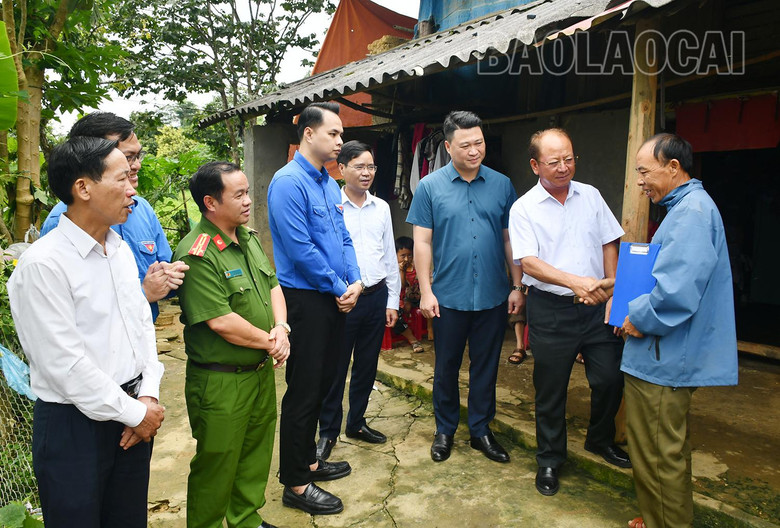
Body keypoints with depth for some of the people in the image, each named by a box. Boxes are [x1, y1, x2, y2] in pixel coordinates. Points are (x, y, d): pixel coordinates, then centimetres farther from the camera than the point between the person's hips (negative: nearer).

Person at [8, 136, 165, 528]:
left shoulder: (121, 250, 5)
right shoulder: (42, 265, -19)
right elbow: (66, 365, -20)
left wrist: (149, 396, -2)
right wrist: (134, 414, -12)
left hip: (133, 415, 7)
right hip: (74, 424, -6)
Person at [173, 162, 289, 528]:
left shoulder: (249, 239, 7)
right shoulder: (197, 254, -21)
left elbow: (272, 286, 12)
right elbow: (220, 321, -26)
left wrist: (281, 328, -6)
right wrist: (268, 342, -14)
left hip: (262, 371, 9)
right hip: (220, 382, -8)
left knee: (256, 457, 23)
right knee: (217, 465, 11)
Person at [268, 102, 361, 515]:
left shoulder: (329, 183, 13)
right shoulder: (289, 182, -14)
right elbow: (300, 248, -20)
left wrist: (355, 281, -1)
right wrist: (339, 288, -12)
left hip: (335, 299, 9)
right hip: (305, 299, -9)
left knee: (323, 382, 18)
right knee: (303, 389, 1)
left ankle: (308, 460, 36)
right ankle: (295, 484, 18)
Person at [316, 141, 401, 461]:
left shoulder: (382, 208, 9)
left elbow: (390, 256, 12)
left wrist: (392, 301, 10)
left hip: (376, 296, 5)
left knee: (367, 365, 15)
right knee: (335, 366, 6)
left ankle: (356, 422, 34)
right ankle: (328, 431, 24)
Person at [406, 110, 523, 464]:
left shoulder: (502, 185, 3)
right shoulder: (430, 186, -2)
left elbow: (510, 239, 7)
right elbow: (422, 242, -3)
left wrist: (517, 286, 3)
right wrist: (425, 291, -7)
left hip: (493, 298, 2)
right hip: (449, 297, -1)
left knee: (486, 367, 13)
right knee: (446, 367, 12)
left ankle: (481, 430, 31)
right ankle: (445, 429, 31)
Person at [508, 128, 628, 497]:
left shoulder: (590, 196, 7)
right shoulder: (524, 208, -6)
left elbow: (609, 246, 10)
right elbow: (528, 262, -15)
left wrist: (612, 294, 3)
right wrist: (575, 281, -28)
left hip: (595, 306, 4)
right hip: (551, 309, -3)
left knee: (610, 378, 9)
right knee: (550, 388, 7)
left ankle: (600, 440, 38)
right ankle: (549, 460, 27)